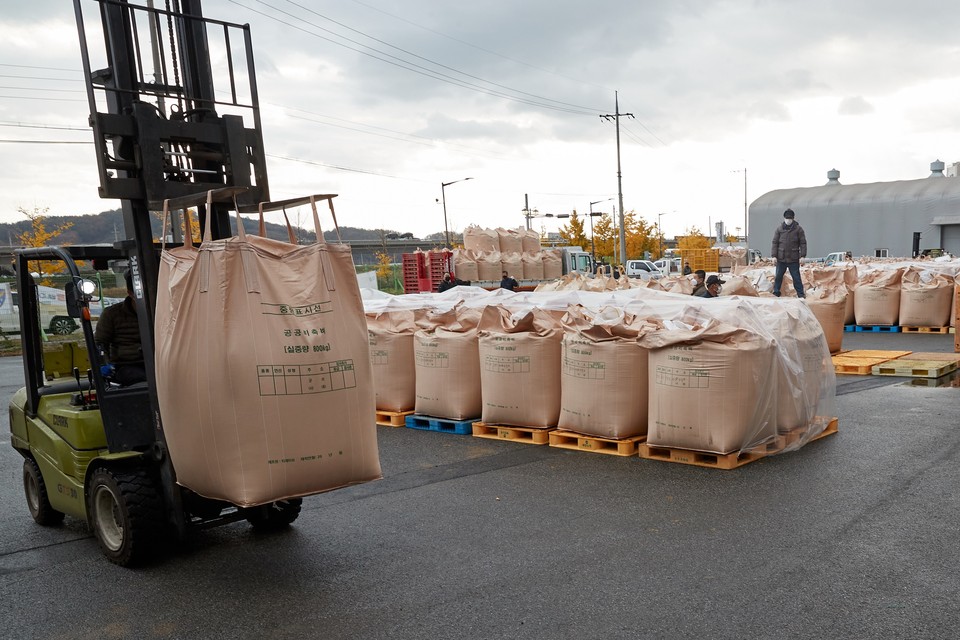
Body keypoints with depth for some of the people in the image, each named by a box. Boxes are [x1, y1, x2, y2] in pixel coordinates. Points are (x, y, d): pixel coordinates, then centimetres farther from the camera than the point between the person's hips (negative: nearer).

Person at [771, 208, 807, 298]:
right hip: (781, 258, 2)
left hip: (794, 259, -2)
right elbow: (775, 242, 4)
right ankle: (776, 293, 20)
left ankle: (800, 294, 8)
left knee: (796, 277, 2)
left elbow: (803, 243, 1)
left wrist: (802, 255, -6)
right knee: (778, 276, 9)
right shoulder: (779, 228, 3)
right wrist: (774, 255, -1)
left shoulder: (798, 229, 0)